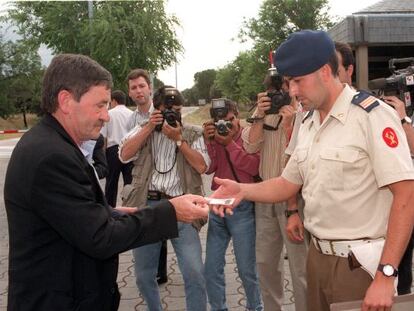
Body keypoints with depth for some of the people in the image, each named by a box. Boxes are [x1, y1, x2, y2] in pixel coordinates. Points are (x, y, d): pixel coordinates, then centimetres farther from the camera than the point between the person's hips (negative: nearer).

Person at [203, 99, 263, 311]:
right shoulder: (214, 138, 10)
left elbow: (254, 167, -19)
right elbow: (207, 168, -4)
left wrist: (230, 143, -18)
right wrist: (208, 140, -14)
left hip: (242, 207, -4)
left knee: (246, 269, 5)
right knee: (211, 269, 8)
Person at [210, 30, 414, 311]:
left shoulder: (372, 115, -15)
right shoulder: (308, 125, 9)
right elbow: (288, 184, 14)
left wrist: (386, 274, -22)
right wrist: (242, 190, -3)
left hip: (359, 264, -7)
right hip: (318, 256, 7)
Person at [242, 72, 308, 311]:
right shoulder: (264, 112, 7)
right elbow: (250, 146, -3)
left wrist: (288, 124, -21)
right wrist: (259, 116, -12)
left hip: (294, 199, -6)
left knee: (300, 267, 0)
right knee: (266, 262, 17)